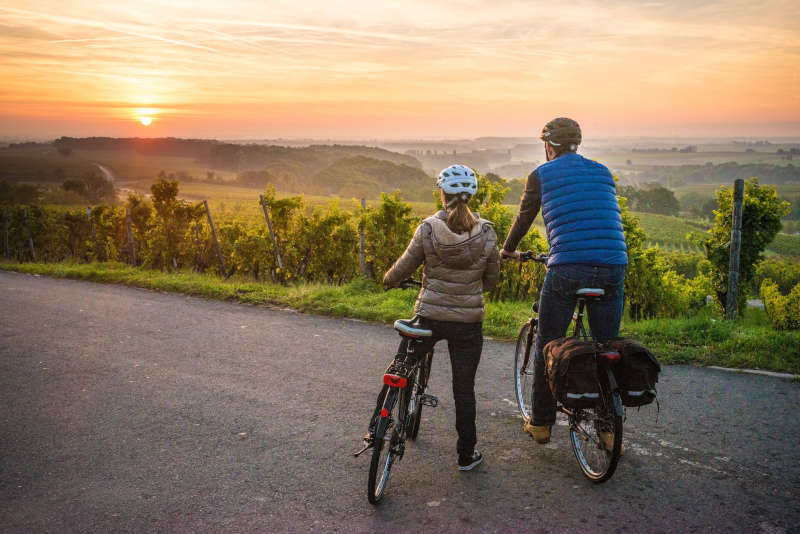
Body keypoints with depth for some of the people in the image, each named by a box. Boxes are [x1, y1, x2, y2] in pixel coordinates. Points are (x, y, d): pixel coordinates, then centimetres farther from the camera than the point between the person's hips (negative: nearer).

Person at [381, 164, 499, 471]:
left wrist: (389, 281, 21)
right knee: (464, 388, 12)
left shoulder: (428, 228, -11)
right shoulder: (486, 233, -6)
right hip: (469, 322, 1)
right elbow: (491, 279, 5)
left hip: (429, 317, -1)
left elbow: (404, 266, -1)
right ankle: (466, 455, 22)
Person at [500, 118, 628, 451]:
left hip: (566, 270, -3)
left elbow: (523, 219, 17)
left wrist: (507, 250, 36)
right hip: (612, 267, 4)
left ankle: (541, 424, 23)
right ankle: (611, 429, 21)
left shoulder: (541, 175, 8)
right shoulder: (603, 173, 19)